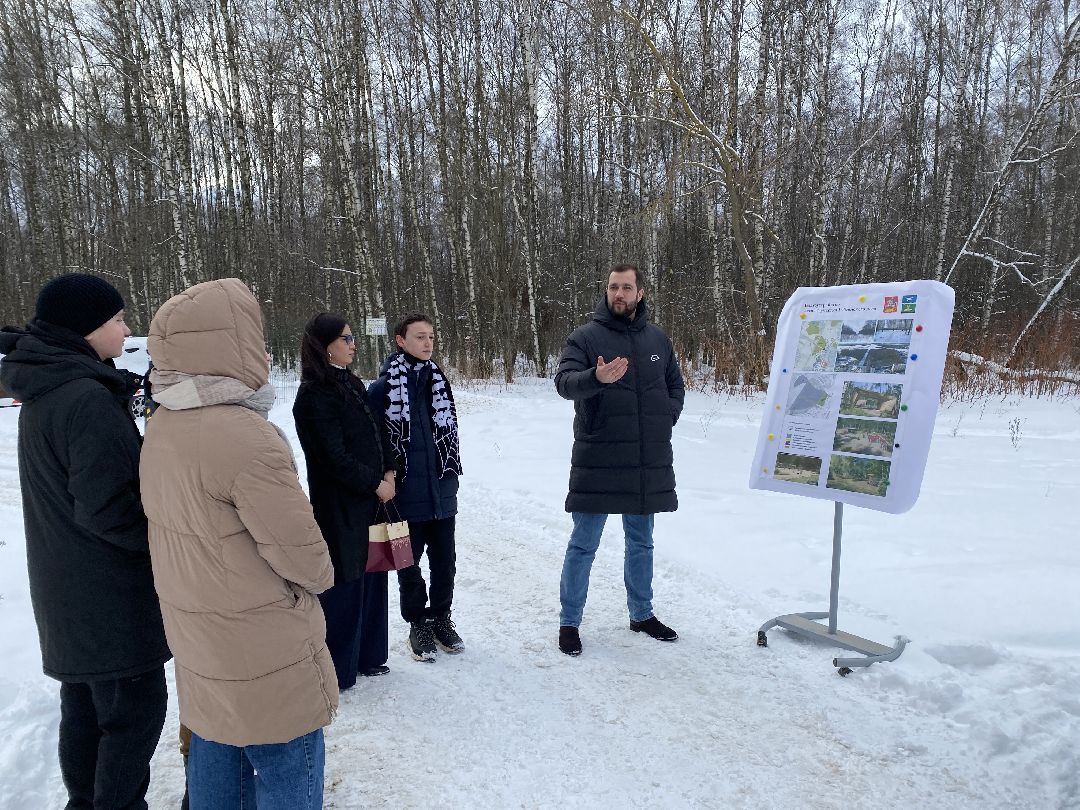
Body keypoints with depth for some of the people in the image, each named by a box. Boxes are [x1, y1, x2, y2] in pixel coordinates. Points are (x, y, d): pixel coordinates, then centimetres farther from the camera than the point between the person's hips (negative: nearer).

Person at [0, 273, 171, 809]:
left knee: (84, 704, 21)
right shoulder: (89, 398, -23)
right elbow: (108, 508, -25)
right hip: (111, 594, -10)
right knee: (136, 707, 2)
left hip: (68, 587, 10)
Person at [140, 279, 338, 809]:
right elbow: (300, 550, -22)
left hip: (196, 632, 8)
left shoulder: (161, 427, -1)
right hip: (264, 649, -8)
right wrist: (319, 574, -1)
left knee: (213, 751, 24)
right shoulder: (245, 437, -28)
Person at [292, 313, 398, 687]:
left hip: (370, 500, 8)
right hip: (338, 505, -8)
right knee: (343, 585, 0)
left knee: (372, 576, 15)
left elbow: (377, 432, 14)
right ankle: (337, 670, 16)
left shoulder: (352, 385, 12)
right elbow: (334, 456, -18)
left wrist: (389, 471, 0)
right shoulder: (314, 396, -15)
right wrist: (376, 483, -11)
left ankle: (367, 656, 30)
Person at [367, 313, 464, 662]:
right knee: (409, 564, 11)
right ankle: (418, 624, 29)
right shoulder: (382, 389, -9)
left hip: (442, 493, 4)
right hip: (407, 496, -4)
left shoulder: (440, 383, 6)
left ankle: (441, 618, 32)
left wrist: (452, 474, 14)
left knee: (444, 561, 13)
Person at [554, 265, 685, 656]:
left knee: (641, 542, 18)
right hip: (598, 460, -4)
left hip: (648, 462, 5)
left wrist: (667, 418, 3)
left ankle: (642, 614, 34)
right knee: (583, 544, 3)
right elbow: (564, 381, -17)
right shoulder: (585, 337, -4)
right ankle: (569, 622, 17)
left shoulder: (657, 339, 10)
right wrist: (596, 377, -37)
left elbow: (675, 385, 20)